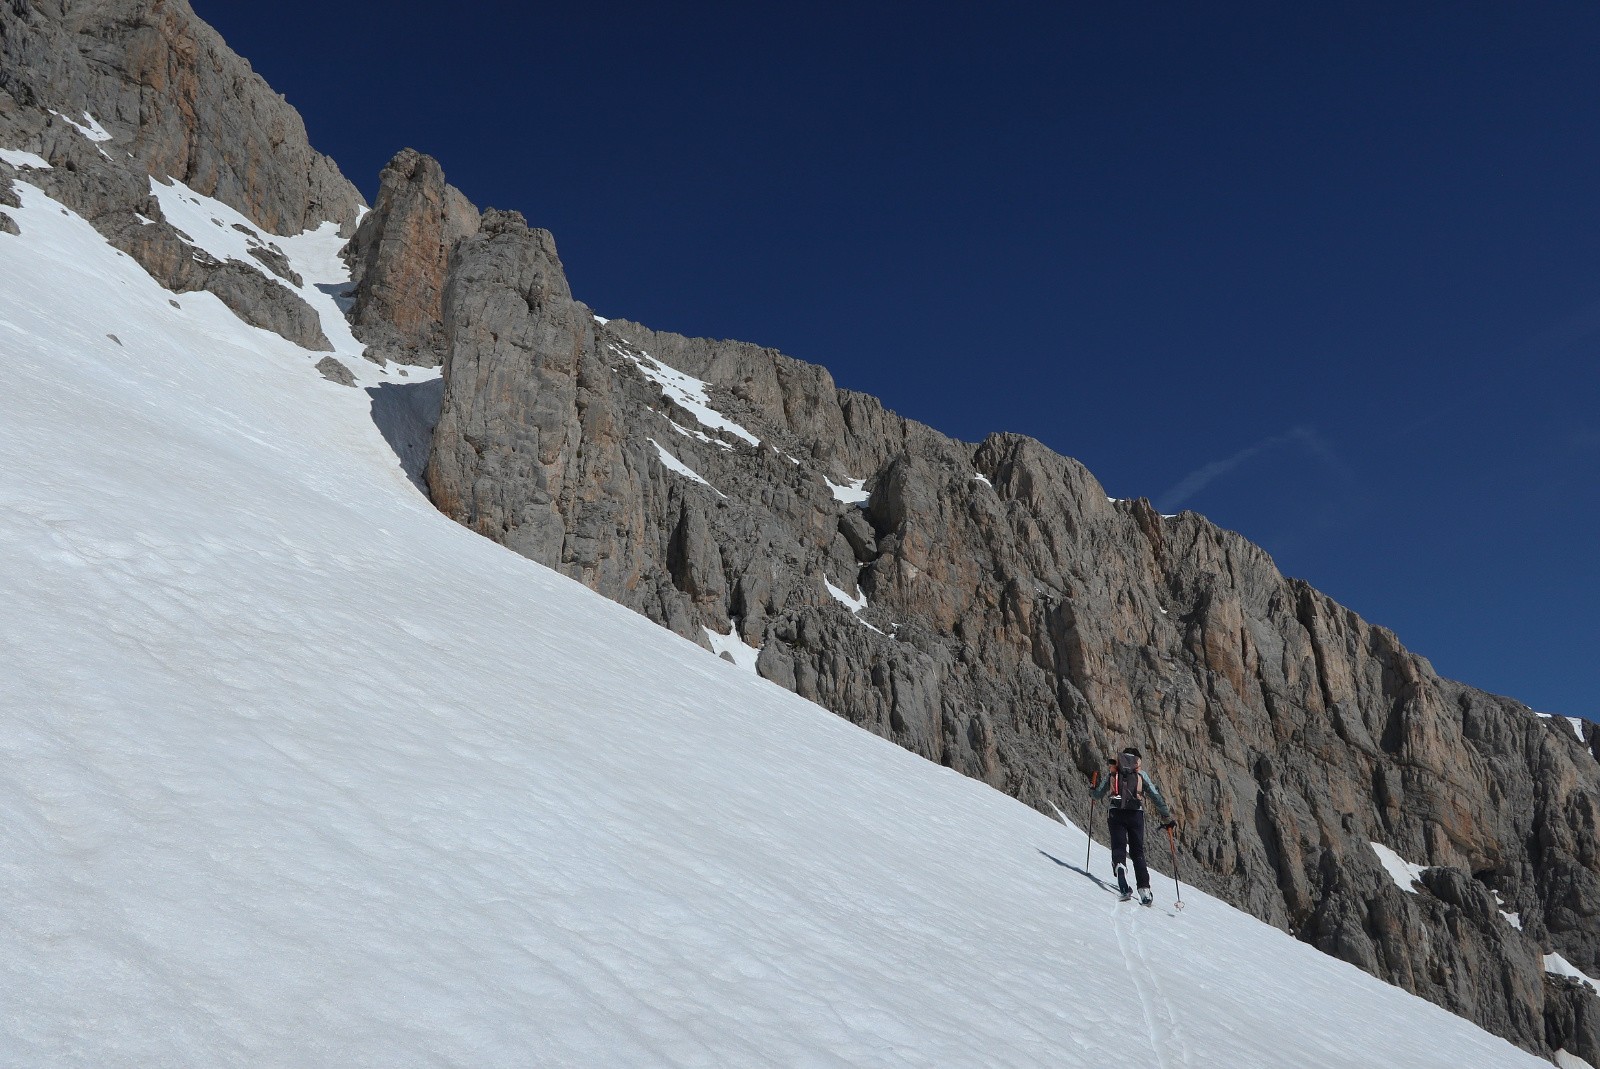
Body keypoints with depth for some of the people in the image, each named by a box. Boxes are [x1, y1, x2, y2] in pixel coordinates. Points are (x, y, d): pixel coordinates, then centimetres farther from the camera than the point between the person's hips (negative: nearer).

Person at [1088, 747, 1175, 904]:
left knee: (1118, 848, -1)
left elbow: (1097, 795, 20)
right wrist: (1168, 817, 14)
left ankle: (1120, 867, -35)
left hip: (1115, 813, 0)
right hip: (1136, 814, 0)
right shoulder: (1141, 774, 16)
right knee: (1138, 852, 8)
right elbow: (1156, 797, 9)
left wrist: (1092, 791, 43)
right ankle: (1144, 890, -2)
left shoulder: (1112, 773, 16)